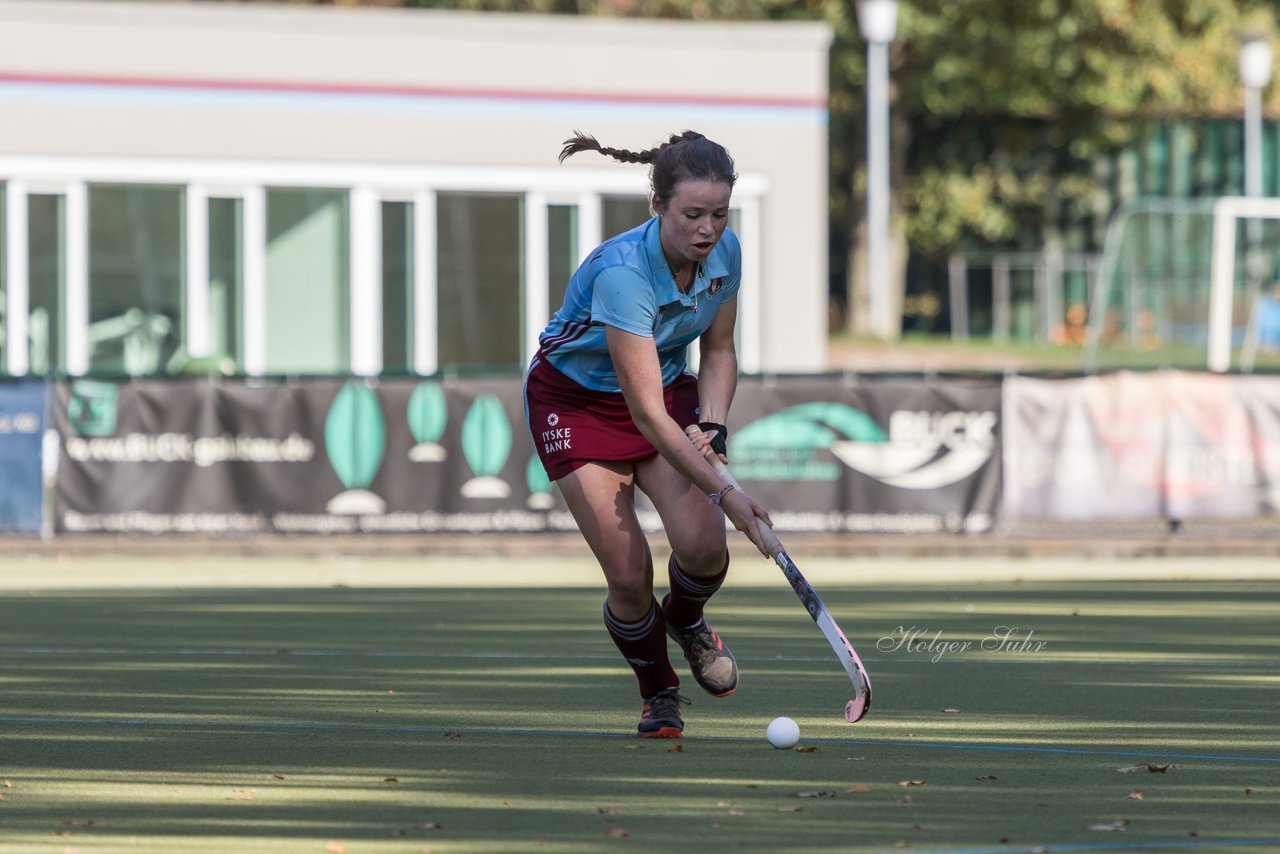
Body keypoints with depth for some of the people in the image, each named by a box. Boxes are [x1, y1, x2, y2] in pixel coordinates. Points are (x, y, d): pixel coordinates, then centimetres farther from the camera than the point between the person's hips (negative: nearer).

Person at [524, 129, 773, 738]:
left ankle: (685, 621, 20)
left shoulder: (724, 253, -16)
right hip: (576, 402, -5)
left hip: (668, 388, 5)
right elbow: (647, 414, -37)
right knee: (628, 575, -14)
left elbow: (718, 350, 4)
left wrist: (712, 426, -14)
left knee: (702, 544, -17)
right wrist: (724, 492, -39)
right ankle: (659, 695, 16)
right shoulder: (622, 272, -36)